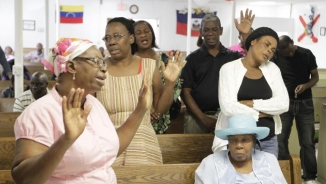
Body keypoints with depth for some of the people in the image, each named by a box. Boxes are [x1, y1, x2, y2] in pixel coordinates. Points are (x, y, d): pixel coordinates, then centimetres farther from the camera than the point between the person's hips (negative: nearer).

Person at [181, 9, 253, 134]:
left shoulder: (233, 56, 5)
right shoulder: (192, 59, 2)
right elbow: (185, 91, -2)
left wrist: (246, 34, -21)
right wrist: (203, 118, -10)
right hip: (197, 117, -1)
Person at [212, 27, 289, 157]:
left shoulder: (272, 69, 8)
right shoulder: (229, 68, -5)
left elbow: (283, 104, -4)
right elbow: (228, 107, -17)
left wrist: (250, 103, -13)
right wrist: (262, 113, -8)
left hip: (269, 141, 4)